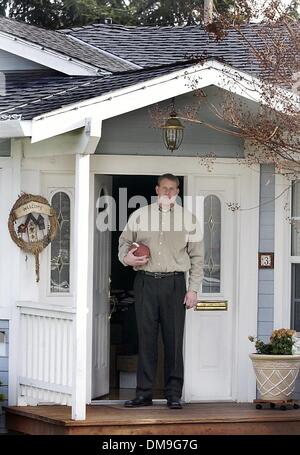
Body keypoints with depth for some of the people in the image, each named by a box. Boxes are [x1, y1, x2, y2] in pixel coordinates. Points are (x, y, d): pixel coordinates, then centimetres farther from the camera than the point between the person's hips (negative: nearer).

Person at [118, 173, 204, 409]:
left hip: (174, 283, -1)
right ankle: (144, 393, 6)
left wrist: (193, 289, 0)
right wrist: (126, 257, -4)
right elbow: (124, 242, 19)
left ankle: (174, 394, 3)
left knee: (174, 339, -2)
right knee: (146, 338, 1)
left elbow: (197, 257, 7)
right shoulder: (139, 216, 9)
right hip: (145, 282, 1)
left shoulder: (188, 219, 7)